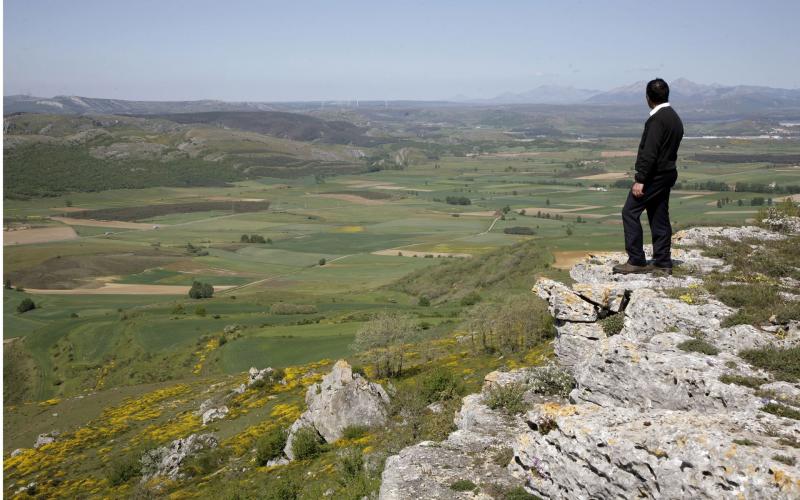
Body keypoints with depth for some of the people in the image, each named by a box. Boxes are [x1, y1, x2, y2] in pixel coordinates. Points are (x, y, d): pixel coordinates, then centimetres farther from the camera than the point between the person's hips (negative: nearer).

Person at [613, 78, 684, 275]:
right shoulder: (675, 118, 14)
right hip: (667, 173, 10)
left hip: (654, 175, -10)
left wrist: (640, 179, -21)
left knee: (630, 212, -4)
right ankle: (662, 264, 14)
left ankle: (636, 261, -4)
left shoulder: (657, 119, -17)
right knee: (659, 218, 11)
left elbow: (650, 152, -22)